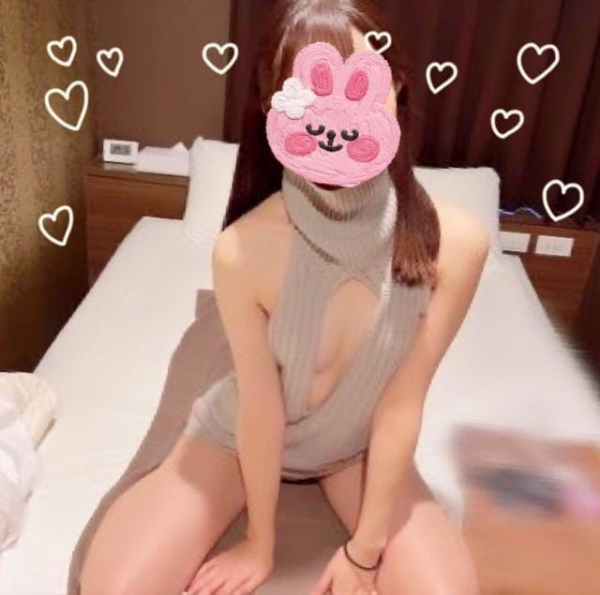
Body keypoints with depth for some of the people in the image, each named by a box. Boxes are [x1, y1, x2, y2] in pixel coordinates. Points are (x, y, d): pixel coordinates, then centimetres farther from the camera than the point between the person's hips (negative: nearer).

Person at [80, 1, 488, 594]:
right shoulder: (243, 250, -31)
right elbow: (260, 406, -19)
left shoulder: (454, 242, -26)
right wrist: (259, 544, -6)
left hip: (358, 443, 2)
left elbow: (401, 405, -18)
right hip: (241, 434, -1)